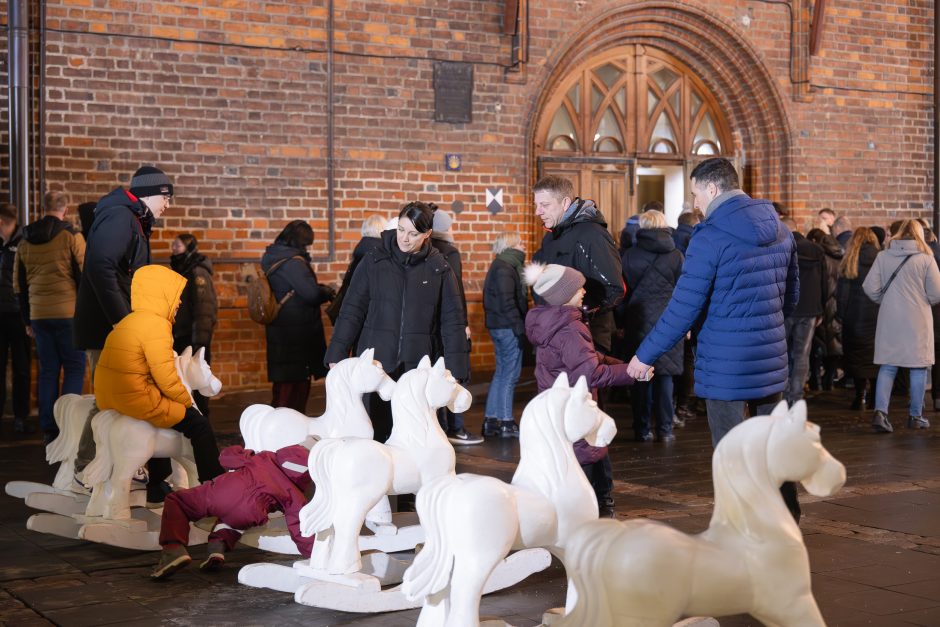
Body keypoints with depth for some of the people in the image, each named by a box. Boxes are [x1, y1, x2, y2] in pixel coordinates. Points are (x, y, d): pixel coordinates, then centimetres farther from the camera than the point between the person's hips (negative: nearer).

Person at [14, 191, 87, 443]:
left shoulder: (25, 242, 10)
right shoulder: (71, 237, -6)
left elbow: (20, 285, 15)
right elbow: (84, 277, -8)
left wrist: (27, 320, 21)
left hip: (38, 315, 4)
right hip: (68, 313, -4)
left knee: (48, 370, 10)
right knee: (74, 367, 3)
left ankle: (49, 429, 9)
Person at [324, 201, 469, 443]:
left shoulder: (439, 269, 2)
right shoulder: (374, 261, 3)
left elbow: (453, 322, 4)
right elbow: (352, 310, 4)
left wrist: (454, 369, -1)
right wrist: (337, 355, 0)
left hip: (419, 367, 0)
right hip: (377, 361, 0)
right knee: (377, 430, 1)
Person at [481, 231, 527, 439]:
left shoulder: (501, 266, 17)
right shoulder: (505, 268, -14)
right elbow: (508, 303, -21)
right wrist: (520, 327, -20)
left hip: (499, 326, 10)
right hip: (508, 327, -10)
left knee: (501, 373, 14)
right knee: (509, 375, -4)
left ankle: (490, 421, 17)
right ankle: (506, 423, 0)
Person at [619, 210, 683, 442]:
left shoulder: (629, 256, 0)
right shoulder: (676, 256, 0)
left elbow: (622, 292, 3)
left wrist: (624, 321, 10)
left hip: (638, 323, 0)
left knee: (640, 378, 6)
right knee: (665, 376, 5)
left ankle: (642, 429, 8)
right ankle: (665, 430, 5)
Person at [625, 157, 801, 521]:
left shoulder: (710, 239, -15)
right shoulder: (780, 231, 8)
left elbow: (683, 310, -16)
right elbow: (791, 295, 17)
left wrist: (645, 356, -6)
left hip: (725, 365, -7)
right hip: (772, 358, 7)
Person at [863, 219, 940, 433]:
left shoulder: (883, 257, -1)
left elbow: (870, 287, -4)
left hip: (889, 321, 2)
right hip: (917, 321, -2)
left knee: (887, 367, 7)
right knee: (918, 367, 9)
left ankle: (880, 411, -9)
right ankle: (915, 416, 16)